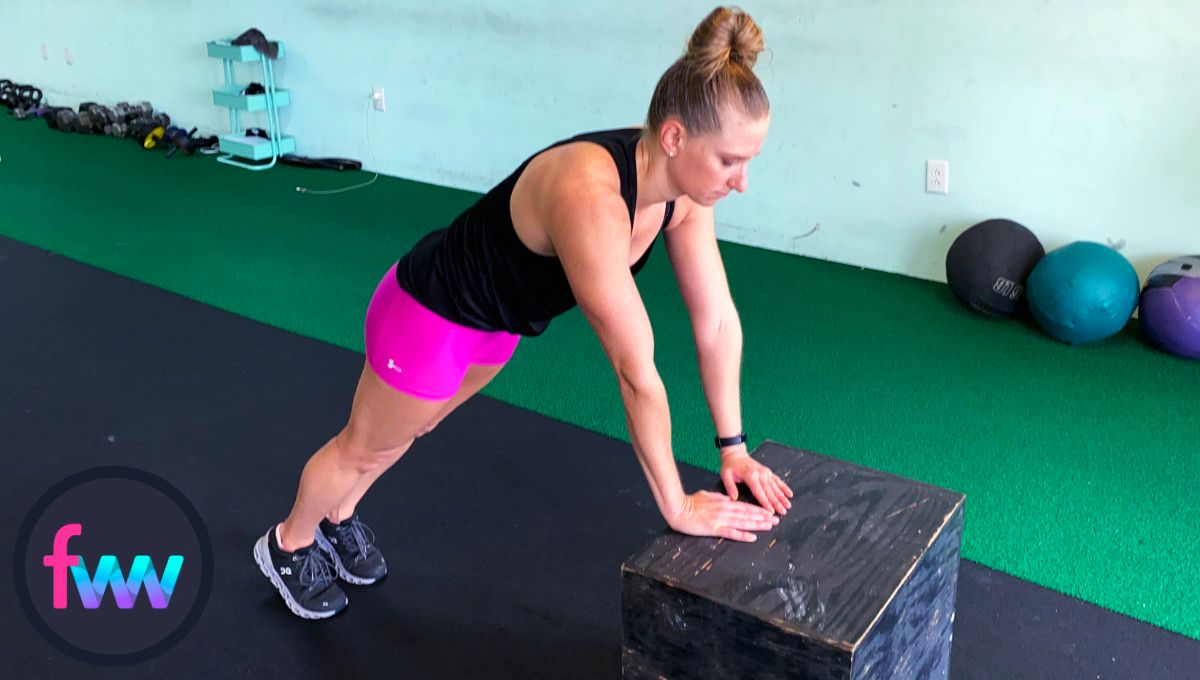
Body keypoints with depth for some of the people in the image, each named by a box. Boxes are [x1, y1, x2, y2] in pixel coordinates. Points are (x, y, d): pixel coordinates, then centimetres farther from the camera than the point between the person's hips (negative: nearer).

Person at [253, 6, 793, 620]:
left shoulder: (681, 184, -18)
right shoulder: (590, 199, -43)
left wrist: (732, 446, -6)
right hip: (431, 314, -7)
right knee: (364, 448, 19)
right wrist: (677, 508, -28)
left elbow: (717, 319, -10)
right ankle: (288, 545, 48)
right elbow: (636, 371, -37)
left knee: (405, 434, 29)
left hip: (498, 320, 7)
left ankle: (338, 518, 56)